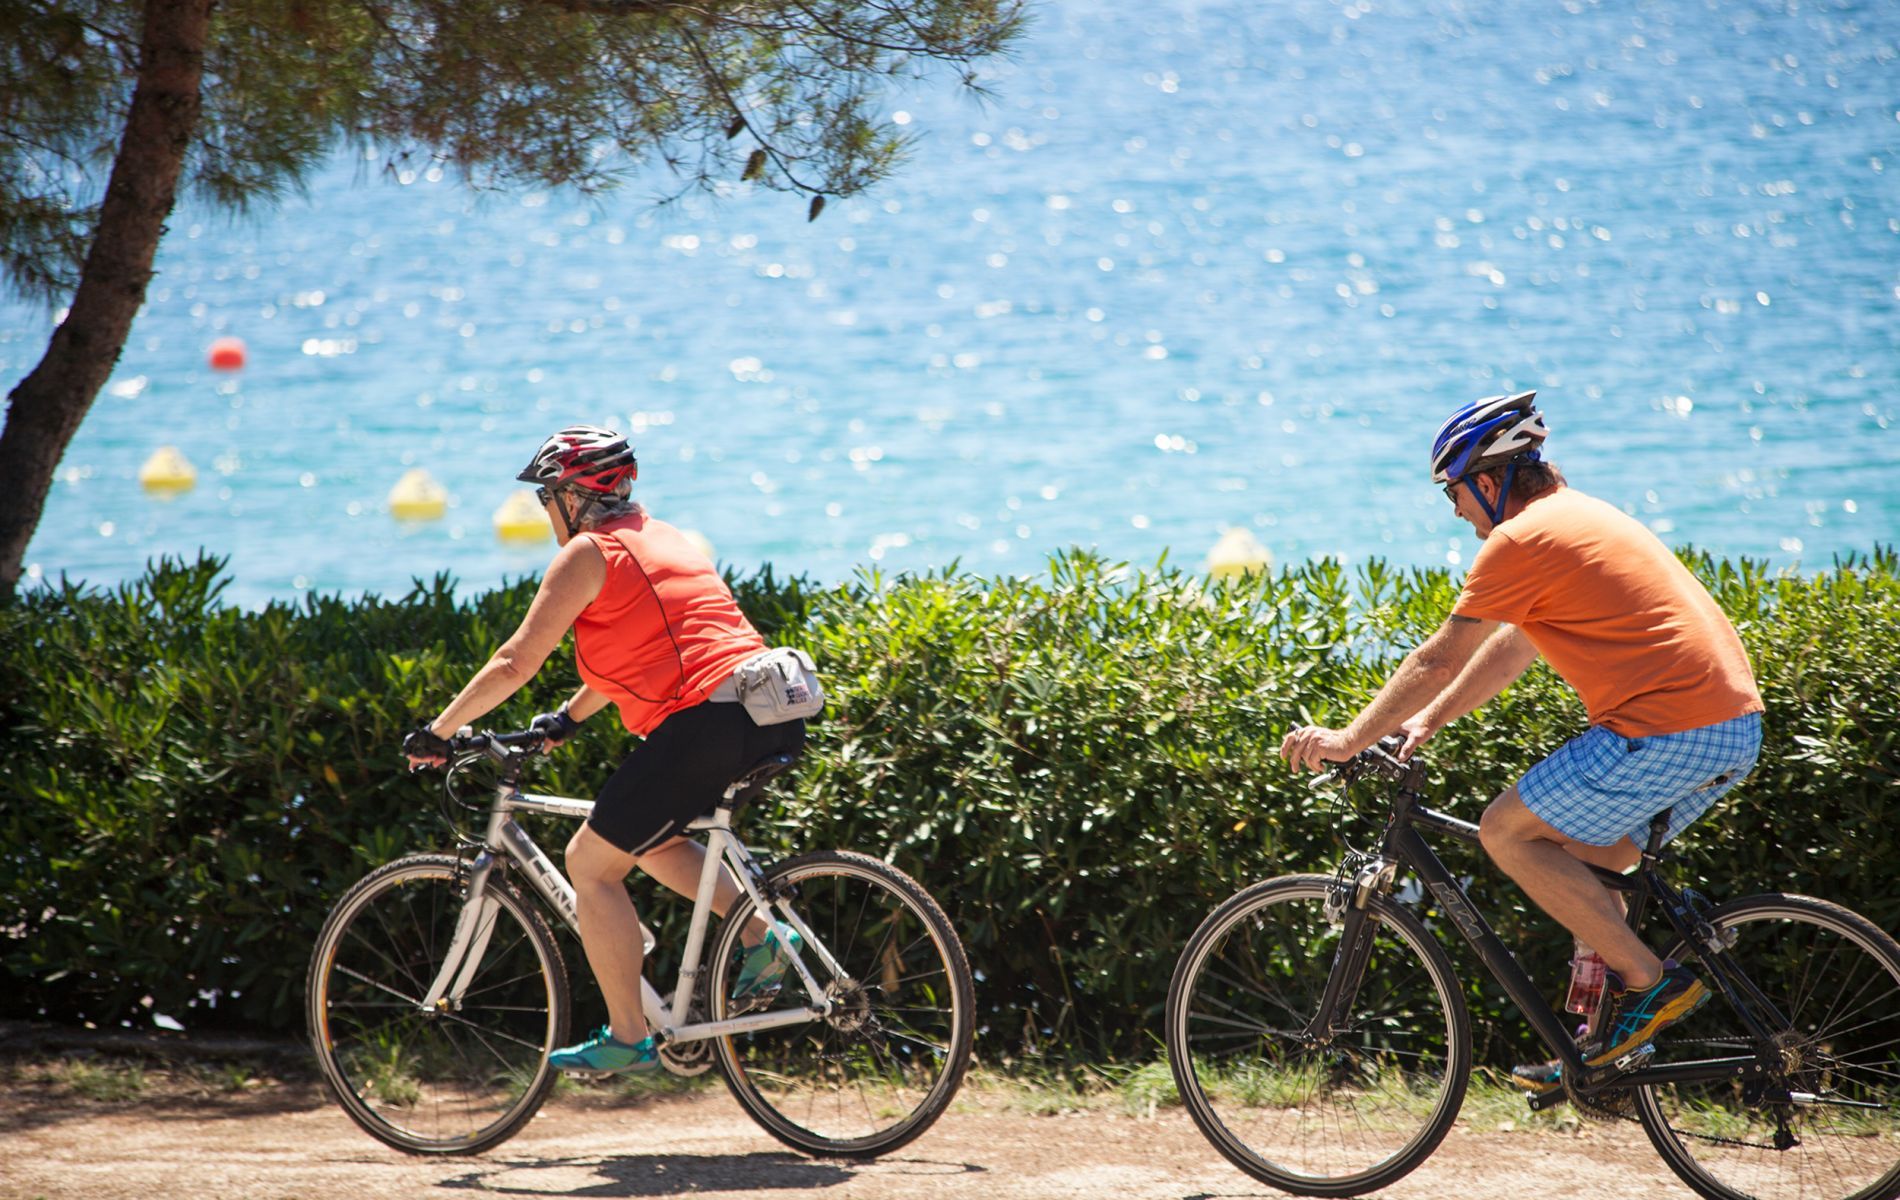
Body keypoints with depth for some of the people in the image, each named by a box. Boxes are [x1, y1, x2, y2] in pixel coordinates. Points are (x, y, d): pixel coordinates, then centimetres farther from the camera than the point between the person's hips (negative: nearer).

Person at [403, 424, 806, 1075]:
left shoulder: (586, 554, -1)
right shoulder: (661, 537, 24)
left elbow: (515, 664, -1)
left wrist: (437, 732, 8)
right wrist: (566, 719, 39)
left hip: (704, 724, -9)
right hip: (773, 718, 9)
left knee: (592, 863, 4)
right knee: (649, 841, 27)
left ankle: (627, 1037, 5)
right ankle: (761, 932, 10)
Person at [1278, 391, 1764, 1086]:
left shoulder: (1523, 538, -6)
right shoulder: (1579, 516, 23)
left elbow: (1439, 660, -3)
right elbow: (1512, 648, 30)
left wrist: (1349, 741, 6)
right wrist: (1427, 721, 31)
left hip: (1666, 731, -10)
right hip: (1738, 726, 10)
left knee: (1507, 832, 0)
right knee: (1587, 854, 22)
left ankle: (1651, 983, -3)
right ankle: (1608, 1034, 18)